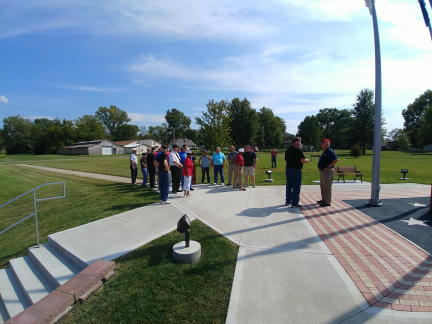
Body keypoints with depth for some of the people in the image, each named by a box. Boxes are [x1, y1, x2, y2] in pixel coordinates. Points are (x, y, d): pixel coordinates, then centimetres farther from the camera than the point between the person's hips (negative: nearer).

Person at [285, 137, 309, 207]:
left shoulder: (287, 150, 12)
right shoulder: (298, 150, -14)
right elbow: (303, 160, -20)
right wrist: (307, 160, 0)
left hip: (288, 170, 8)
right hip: (296, 170, -8)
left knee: (289, 186, 16)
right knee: (296, 187, 0)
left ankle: (288, 201, 24)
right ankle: (294, 203, 5)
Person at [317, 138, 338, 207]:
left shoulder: (330, 152, -14)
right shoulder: (324, 152, 16)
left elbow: (336, 160, -25)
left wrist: (328, 167, -22)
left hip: (327, 171, -10)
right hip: (322, 171, 10)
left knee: (327, 187, -5)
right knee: (322, 186, 17)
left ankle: (327, 202, 2)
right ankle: (324, 199, 29)